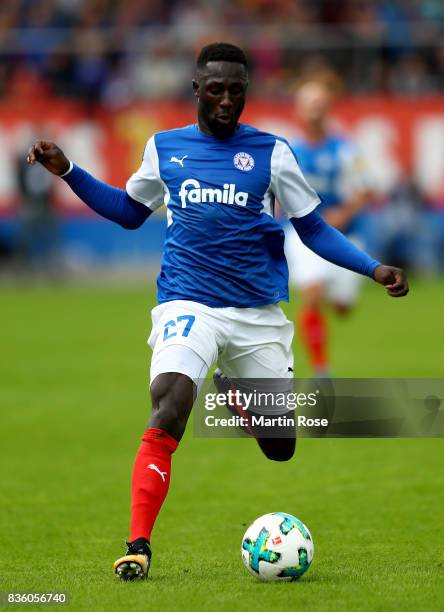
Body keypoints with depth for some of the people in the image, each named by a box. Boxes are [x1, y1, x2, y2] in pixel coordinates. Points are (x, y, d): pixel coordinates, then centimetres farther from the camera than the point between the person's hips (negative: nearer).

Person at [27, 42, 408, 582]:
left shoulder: (272, 152, 2)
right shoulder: (164, 148, 7)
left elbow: (313, 230, 6)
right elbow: (129, 211, 23)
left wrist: (373, 269, -5)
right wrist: (67, 172, 13)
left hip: (259, 313, 1)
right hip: (188, 305, -1)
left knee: (280, 447, 5)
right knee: (168, 410, -27)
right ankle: (138, 546, -24)